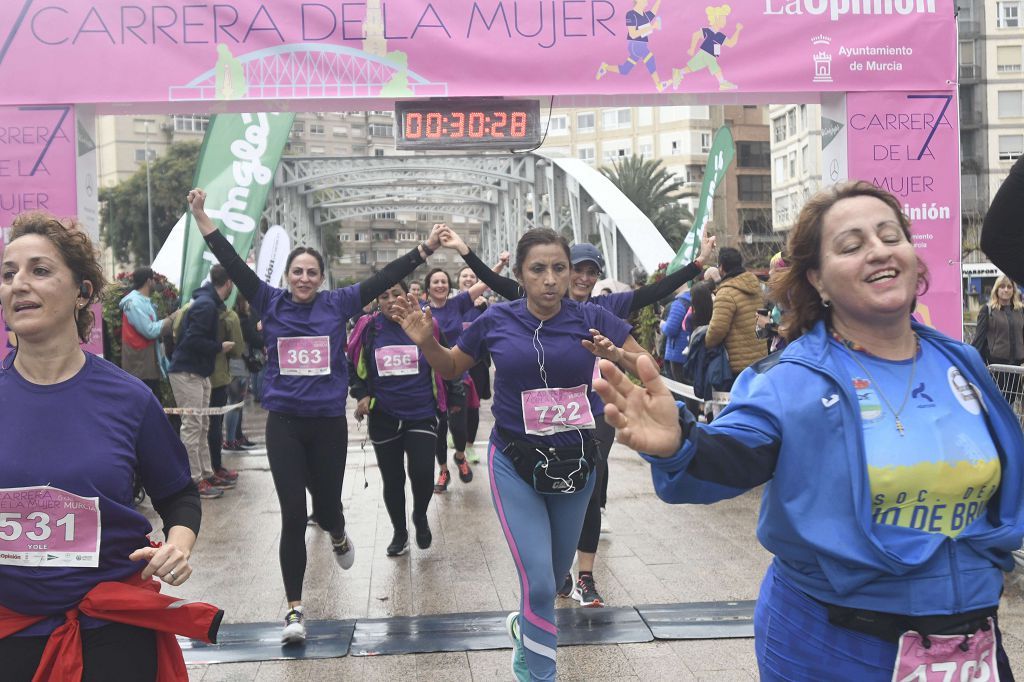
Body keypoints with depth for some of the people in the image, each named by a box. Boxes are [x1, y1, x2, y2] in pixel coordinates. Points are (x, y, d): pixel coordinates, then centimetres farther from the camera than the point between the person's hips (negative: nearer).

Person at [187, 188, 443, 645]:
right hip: (284, 424, 0)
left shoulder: (338, 305, 1)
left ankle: (338, 535, 51)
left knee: (327, 507, 12)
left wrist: (426, 249, -5)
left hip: (329, 423, 0)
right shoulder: (271, 303, 2)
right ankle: (294, 609, 10)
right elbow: (232, 263, -1)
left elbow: (385, 277, -2)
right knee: (293, 517, -2)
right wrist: (201, 216, -5)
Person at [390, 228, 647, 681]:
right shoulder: (497, 321, -9)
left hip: (575, 464, 2)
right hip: (515, 463, -2)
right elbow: (452, 369, 7)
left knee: (555, 573, 20)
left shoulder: (591, 319, -10)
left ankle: (526, 627, 53)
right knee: (539, 582, -10)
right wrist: (426, 342, -12)